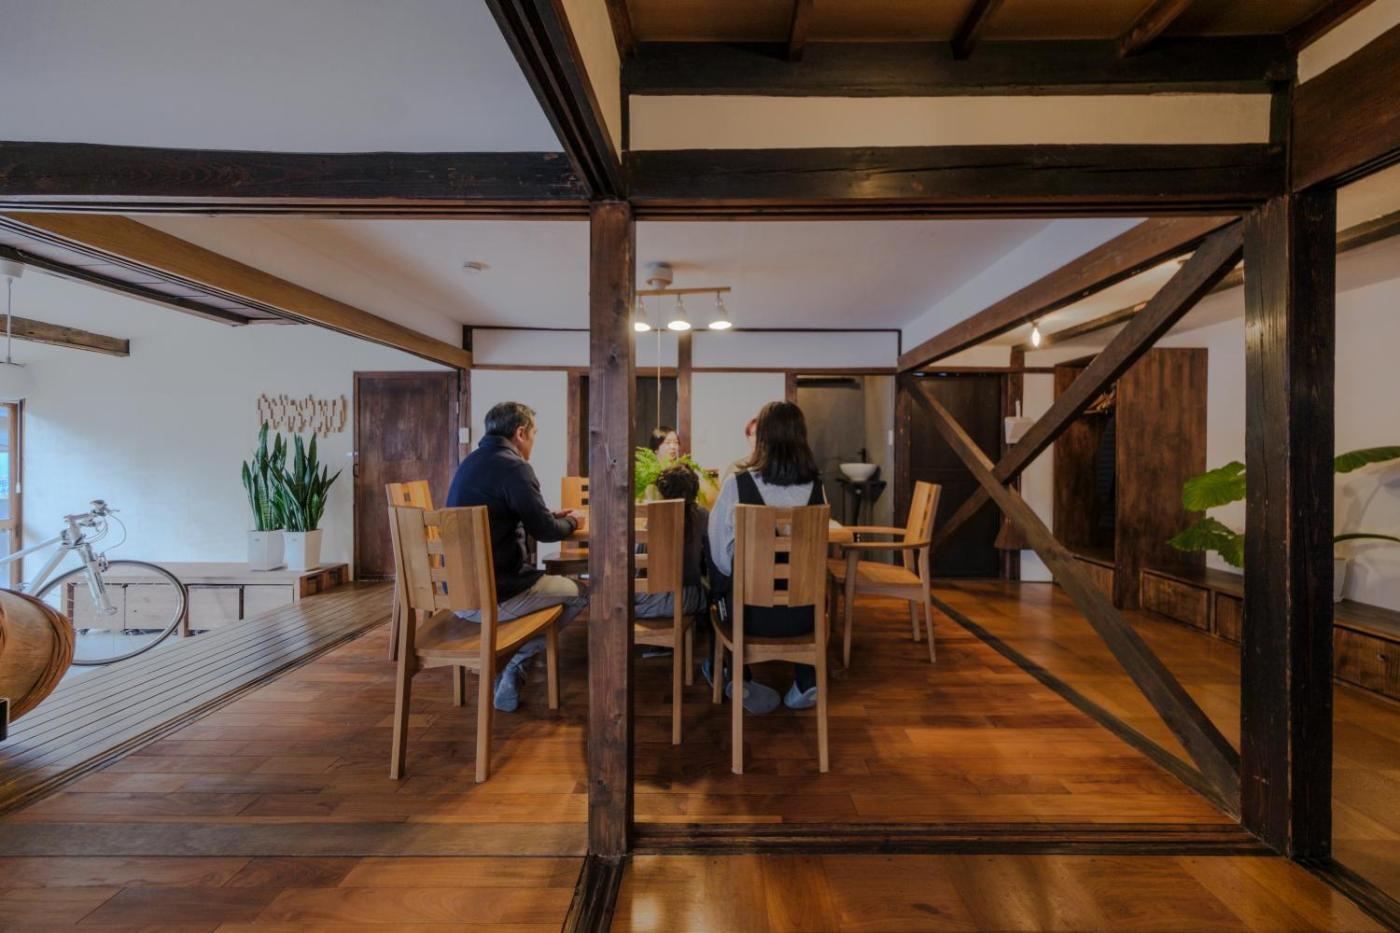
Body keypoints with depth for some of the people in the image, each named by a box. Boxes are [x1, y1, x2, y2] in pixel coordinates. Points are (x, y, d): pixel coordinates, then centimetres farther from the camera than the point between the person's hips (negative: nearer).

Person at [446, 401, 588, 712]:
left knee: (541, 575, 28)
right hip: (492, 597, -9)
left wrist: (551, 516, 18)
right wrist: (572, 522, 5)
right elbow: (544, 531, -16)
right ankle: (514, 665, 7)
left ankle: (506, 660, 18)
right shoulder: (513, 467, -16)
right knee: (579, 593, 7)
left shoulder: (472, 461, 12)